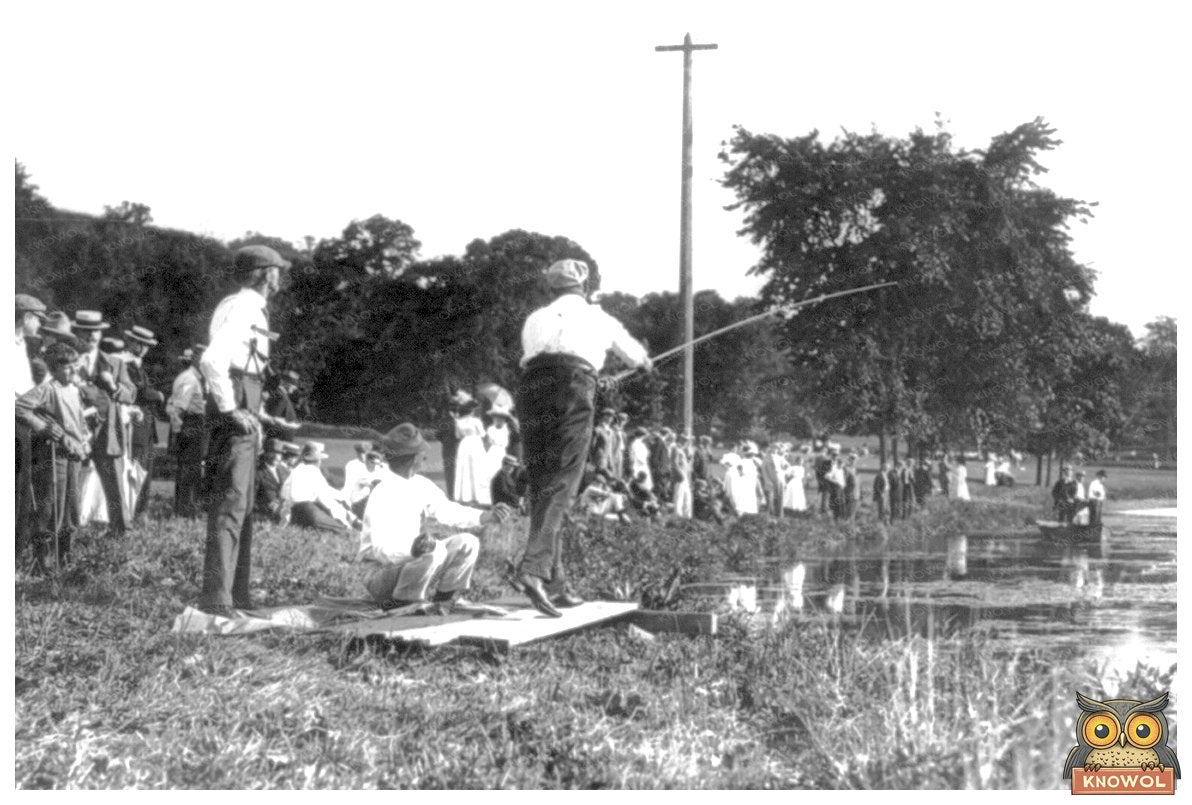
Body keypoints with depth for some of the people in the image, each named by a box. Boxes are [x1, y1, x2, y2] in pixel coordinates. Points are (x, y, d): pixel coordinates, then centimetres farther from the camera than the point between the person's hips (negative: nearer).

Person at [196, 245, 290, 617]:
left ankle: (237, 595, 22)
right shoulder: (242, 308, -14)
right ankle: (216, 598, -13)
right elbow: (212, 359, -27)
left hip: (242, 416, 11)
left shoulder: (251, 308, 17)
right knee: (230, 506, -12)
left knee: (243, 506, 15)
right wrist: (231, 409, -22)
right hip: (236, 416, -11)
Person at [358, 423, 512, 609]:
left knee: (467, 543, 2)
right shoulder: (383, 494, -24)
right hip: (380, 572, -9)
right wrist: (413, 549, -49)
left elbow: (447, 510, 9)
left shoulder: (421, 485, 2)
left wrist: (486, 517, -4)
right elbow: (381, 549, -31)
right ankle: (401, 604, -18)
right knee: (435, 551, -32)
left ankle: (446, 598, 13)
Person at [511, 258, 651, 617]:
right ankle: (533, 570, -29)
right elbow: (631, 351, 42)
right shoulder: (597, 317, 22)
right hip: (573, 388, -3)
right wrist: (645, 362, 66)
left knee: (540, 487, 10)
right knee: (560, 486, -10)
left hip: (532, 387, 3)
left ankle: (556, 584, 10)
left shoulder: (535, 319, 24)